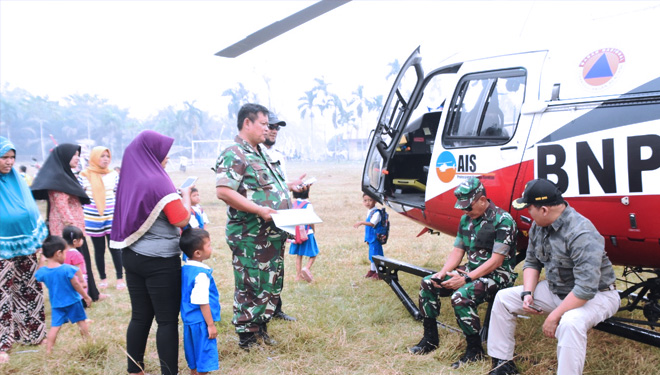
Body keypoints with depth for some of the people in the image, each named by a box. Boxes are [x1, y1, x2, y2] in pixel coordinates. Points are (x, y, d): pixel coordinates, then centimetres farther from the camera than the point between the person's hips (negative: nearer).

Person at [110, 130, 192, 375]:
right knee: (168, 320, 1)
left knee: (140, 316, 15)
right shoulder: (157, 181, -16)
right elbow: (182, 220, -17)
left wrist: (176, 196, 17)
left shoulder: (131, 179, 6)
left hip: (132, 255, 7)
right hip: (160, 261, -7)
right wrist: (186, 196, 0)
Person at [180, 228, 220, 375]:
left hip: (189, 319, 9)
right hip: (201, 321, -9)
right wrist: (211, 324, -15)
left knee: (194, 352, 20)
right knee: (204, 352, 4)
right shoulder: (201, 274, -23)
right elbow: (202, 302, -22)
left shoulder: (185, 269, 4)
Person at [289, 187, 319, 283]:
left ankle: (298, 275, 16)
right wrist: (313, 230, 3)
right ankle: (307, 268, -18)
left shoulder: (294, 204, 3)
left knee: (299, 255, 15)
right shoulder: (308, 205, -13)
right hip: (307, 233, -5)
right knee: (313, 254, 6)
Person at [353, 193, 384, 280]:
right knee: (372, 254, 18)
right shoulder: (368, 212, 11)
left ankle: (379, 273, 5)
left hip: (376, 238, -9)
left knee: (376, 255, -4)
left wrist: (361, 223, -41)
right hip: (371, 238, 9)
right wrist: (367, 238, 21)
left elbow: (372, 223, -31)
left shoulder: (376, 212, -18)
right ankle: (372, 270, 31)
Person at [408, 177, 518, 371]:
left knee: (460, 296, -32)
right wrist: (443, 272, -9)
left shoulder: (503, 220, -17)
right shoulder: (466, 219, 7)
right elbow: (457, 251, 9)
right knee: (427, 283, -1)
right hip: (472, 270, 8)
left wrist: (466, 279, -26)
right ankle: (430, 339, 11)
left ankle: (475, 350, -12)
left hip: (497, 275, -8)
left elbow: (496, 261, -22)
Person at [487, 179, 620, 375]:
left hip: (596, 295, -8)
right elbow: (532, 262, 8)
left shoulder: (581, 234, -31)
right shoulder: (538, 226, -4)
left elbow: (586, 288, -34)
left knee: (570, 322, -41)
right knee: (503, 298, 4)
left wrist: (555, 316, -30)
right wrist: (527, 293, -9)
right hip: (556, 290, 9)